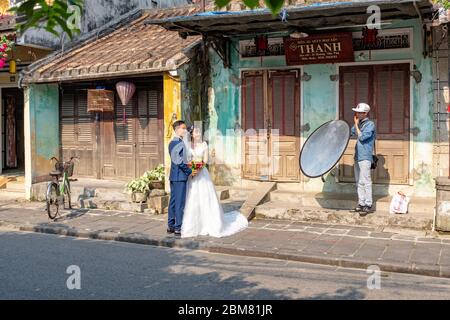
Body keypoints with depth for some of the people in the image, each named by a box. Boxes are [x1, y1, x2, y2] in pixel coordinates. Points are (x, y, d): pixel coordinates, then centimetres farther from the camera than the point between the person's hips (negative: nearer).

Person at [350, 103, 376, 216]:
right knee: (359, 182, 11)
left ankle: (368, 205, -4)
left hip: (365, 157, -8)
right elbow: (349, 132, 25)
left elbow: (362, 137, -18)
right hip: (358, 157, 8)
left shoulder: (370, 124, -9)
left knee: (365, 182, -8)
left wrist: (356, 124, -12)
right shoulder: (359, 124, 15)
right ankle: (361, 203, 18)